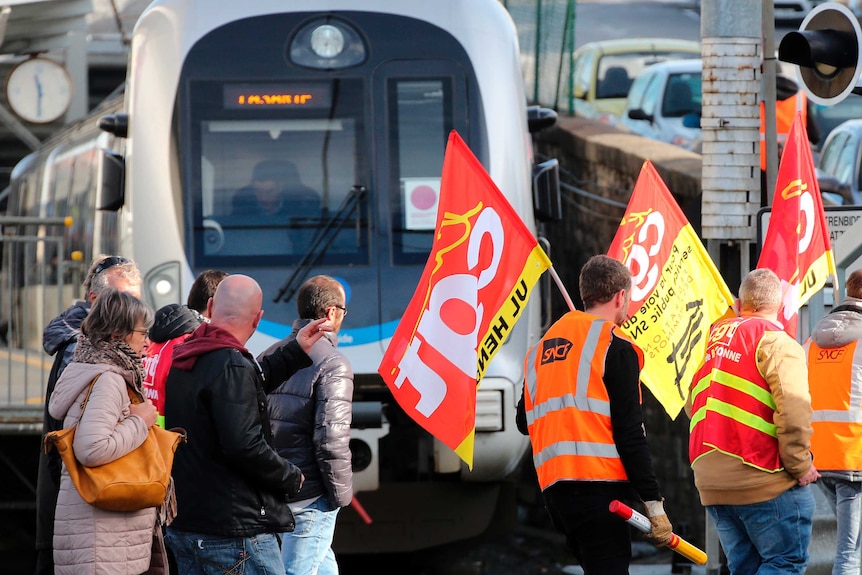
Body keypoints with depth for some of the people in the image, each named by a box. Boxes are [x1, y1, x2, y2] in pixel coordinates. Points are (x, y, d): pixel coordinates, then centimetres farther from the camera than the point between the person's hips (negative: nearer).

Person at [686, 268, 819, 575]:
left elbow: (692, 405, 19)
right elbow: (793, 408, -20)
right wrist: (800, 465, -11)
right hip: (763, 480, -7)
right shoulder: (775, 342, -9)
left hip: (711, 484, 7)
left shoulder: (713, 339, 15)